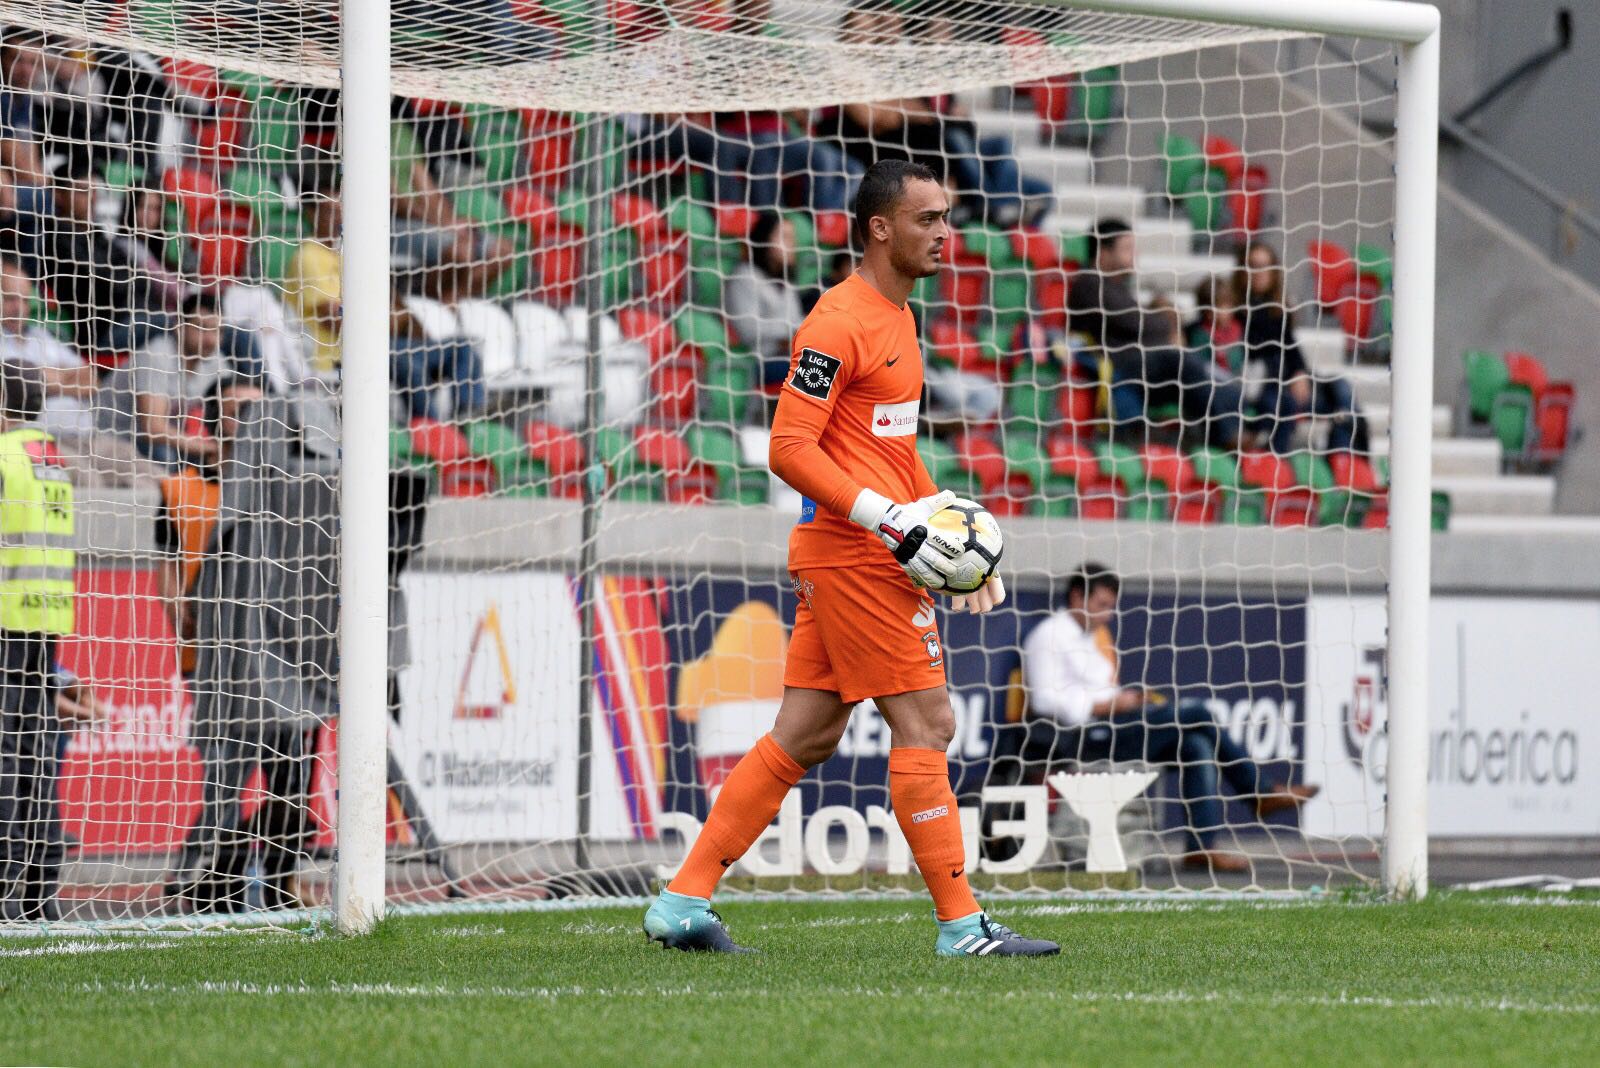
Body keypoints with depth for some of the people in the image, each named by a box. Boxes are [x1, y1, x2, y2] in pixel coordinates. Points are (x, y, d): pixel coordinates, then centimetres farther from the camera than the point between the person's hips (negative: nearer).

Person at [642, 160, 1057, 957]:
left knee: (805, 736, 8)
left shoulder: (897, 318, 17)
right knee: (924, 725, -6)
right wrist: (894, 525, -22)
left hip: (876, 552, 10)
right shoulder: (839, 323, -14)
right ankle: (961, 925, -2)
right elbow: (790, 449, -18)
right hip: (856, 554, -10)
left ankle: (683, 901, 9)